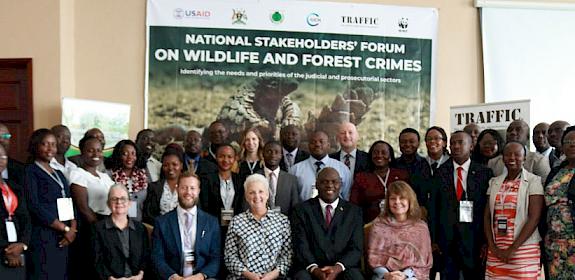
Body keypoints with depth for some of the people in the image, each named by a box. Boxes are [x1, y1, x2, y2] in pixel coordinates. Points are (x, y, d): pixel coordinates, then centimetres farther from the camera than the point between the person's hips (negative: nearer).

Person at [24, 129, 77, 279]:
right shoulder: (30, 172, -3)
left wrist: (73, 229, -5)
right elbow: (35, 207, -13)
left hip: (63, 239, 6)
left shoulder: (59, 174, 18)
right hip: (42, 238, -6)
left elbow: (70, 204, 14)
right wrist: (65, 228, -11)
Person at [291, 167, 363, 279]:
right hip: (309, 268, -1)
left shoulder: (354, 211, 11)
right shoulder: (302, 210, 8)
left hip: (343, 269, 1)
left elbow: (356, 248, 2)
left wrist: (338, 267, -16)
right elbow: (301, 245, -2)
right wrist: (314, 268, -19)